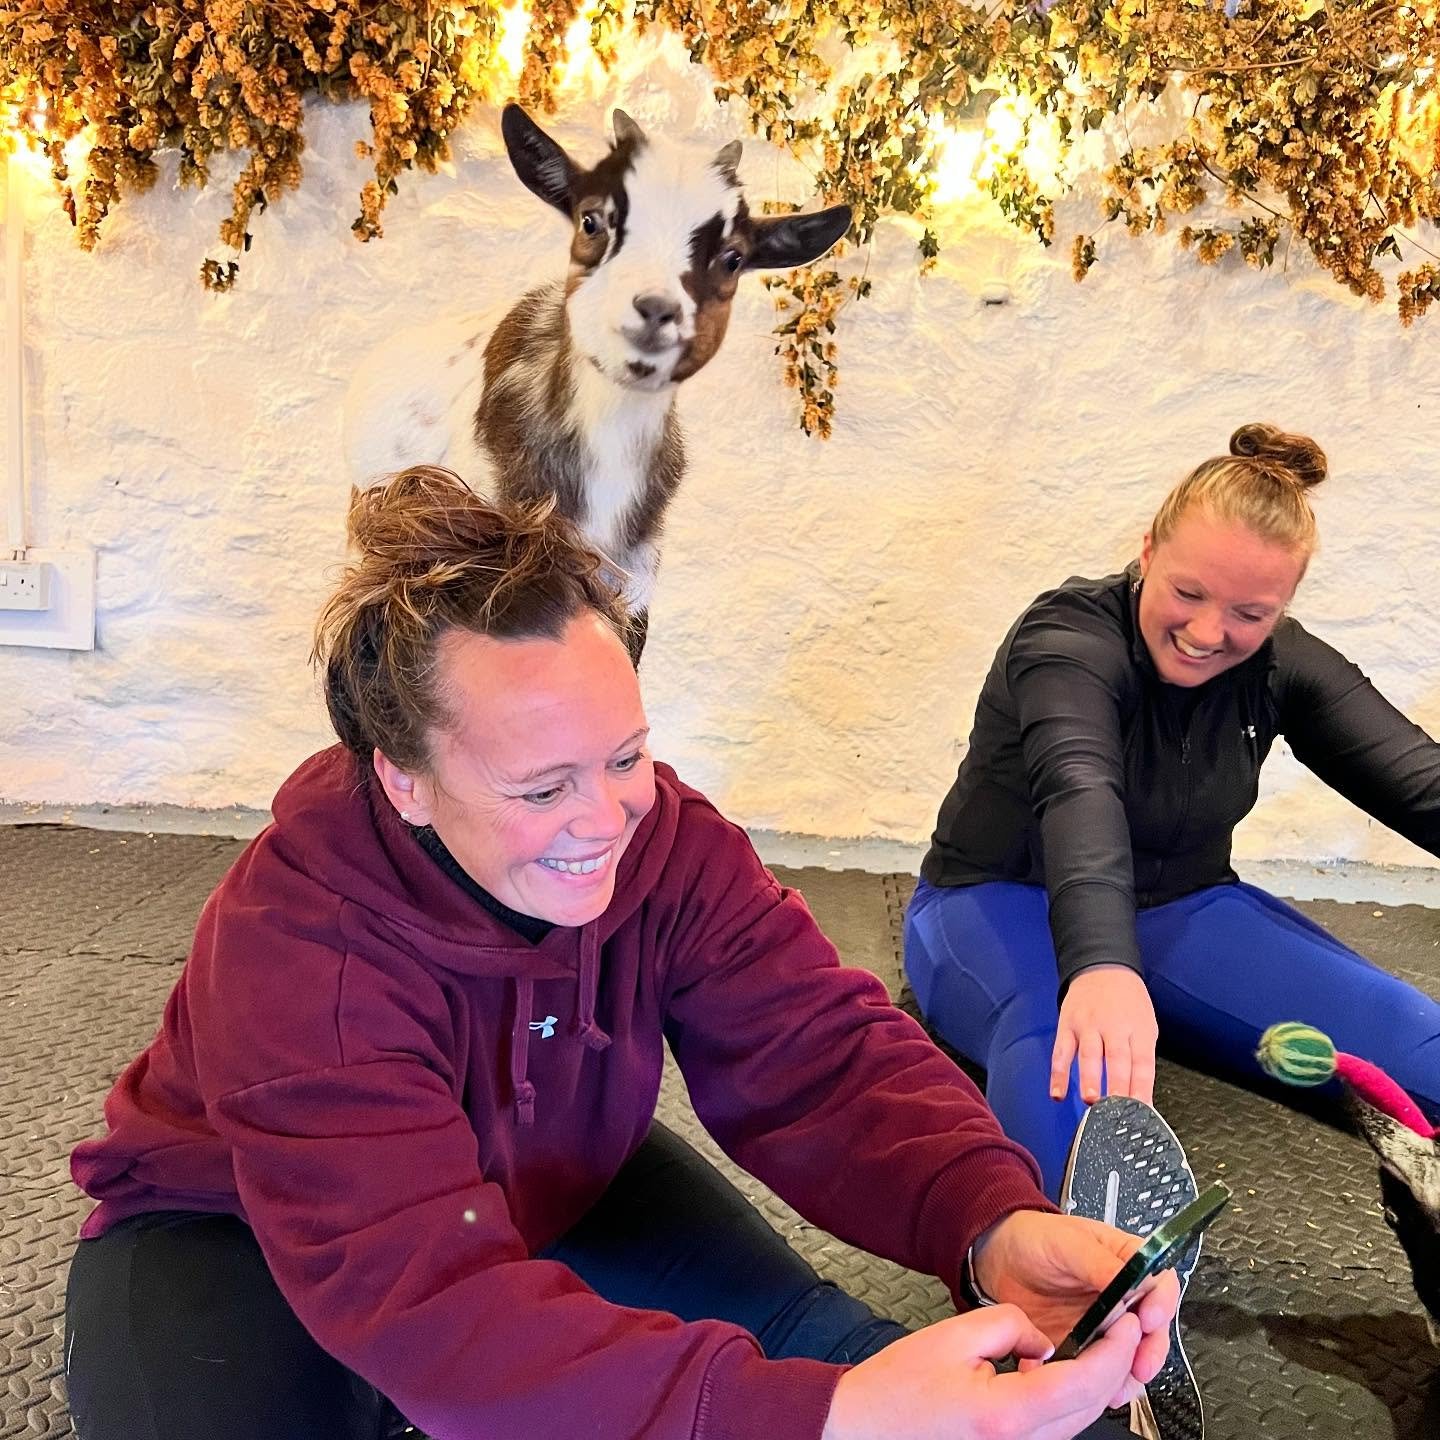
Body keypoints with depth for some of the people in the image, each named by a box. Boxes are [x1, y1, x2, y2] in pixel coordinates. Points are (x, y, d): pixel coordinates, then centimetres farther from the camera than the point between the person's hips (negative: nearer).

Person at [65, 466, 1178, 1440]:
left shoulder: (667, 840, -22)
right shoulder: (292, 946, -37)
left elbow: (816, 1054, -27)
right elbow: (429, 1298, -46)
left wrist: (994, 1225, -49)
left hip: (542, 1185, 4)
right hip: (242, 1234, -3)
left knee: (817, 1338, -12)